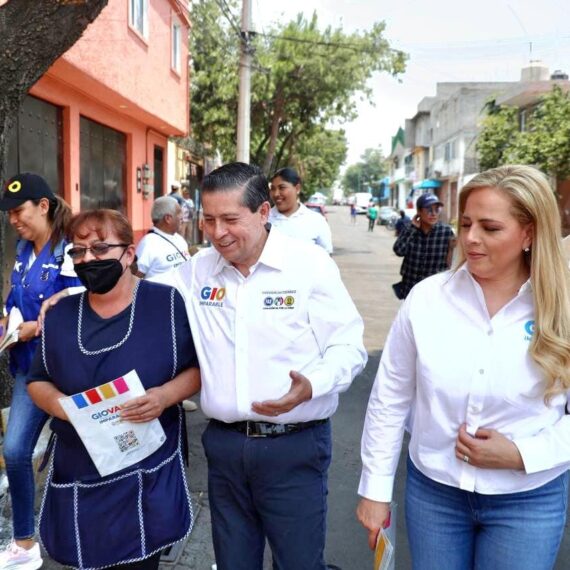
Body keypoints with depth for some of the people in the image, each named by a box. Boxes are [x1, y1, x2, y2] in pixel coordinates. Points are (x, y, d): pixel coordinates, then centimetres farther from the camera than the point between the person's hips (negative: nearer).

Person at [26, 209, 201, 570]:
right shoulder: (60, 314, 5)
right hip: (78, 479, 4)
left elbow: (201, 367, -2)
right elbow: (37, 381, 13)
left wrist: (167, 395, -20)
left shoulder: (168, 303, -7)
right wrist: (55, 402, -9)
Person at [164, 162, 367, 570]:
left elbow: (348, 347, -8)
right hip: (224, 444, 4)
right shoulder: (198, 269, 3)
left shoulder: (311, 264, -9)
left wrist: (311, 385, -26)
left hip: (294, 445, -4)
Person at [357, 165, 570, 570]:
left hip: (529, 502, 0)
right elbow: (389, 399, -4)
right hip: (432, 490, 1)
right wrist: (376, 489, 0)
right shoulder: (427, 298, -11)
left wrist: (521, 454, -17)